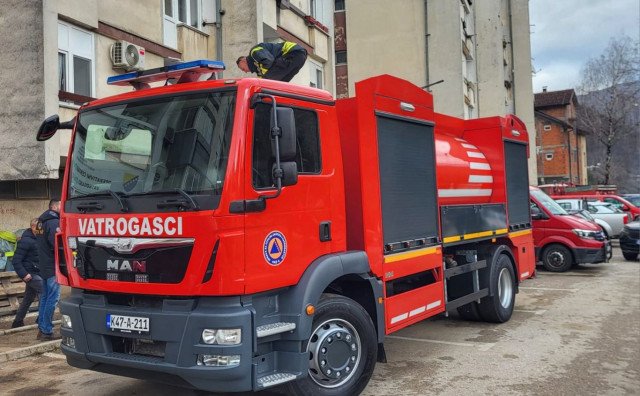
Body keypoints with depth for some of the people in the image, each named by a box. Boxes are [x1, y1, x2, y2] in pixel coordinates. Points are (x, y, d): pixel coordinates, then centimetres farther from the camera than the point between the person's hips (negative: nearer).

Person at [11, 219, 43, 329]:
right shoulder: (26, 241, -16)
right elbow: (16, 260, -18)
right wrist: (23, 274, -23)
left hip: (36, 273, 9)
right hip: (31, 274, -9)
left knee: (28, 298, 15)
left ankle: (18, 322, 26)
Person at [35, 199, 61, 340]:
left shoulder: (42, 221, 14)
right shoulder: (54, 222, -17)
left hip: (44, 265, 10)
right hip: (53, 265, -10)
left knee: (45, 297, 14)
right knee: (52, 298, -7)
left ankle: (41, 328, 19)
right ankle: (46, 331, -5)